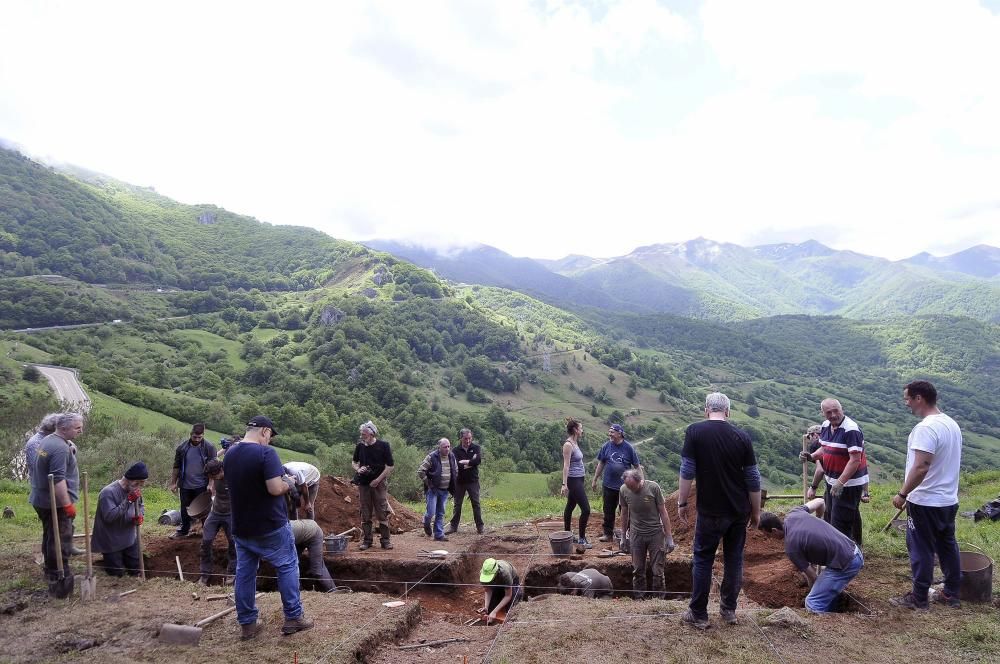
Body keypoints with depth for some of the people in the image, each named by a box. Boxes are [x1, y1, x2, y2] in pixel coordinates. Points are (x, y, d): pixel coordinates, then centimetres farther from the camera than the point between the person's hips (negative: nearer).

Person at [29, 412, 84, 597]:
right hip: (56, 504, -10)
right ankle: (61, 584, -5)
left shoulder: (47, 440, 10)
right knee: (61, 543, -7)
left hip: (42, 500, 10)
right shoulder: (61, 448, -23)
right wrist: (68, 504, -24)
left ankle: (51, 572, 37)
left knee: (50, 537, 22)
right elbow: (58, 480, -27)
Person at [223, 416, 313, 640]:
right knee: (287, 566, 8)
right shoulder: (266, 452, -20)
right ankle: (293, 617, 11)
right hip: (270, 526, -6)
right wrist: (288, 483, -5)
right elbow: (275, 489, -27)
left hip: (241, 527, 7)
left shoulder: (229, 454, 4)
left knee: (244, 572, 13)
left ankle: (247, 623, 20)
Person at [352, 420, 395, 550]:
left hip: (379, 483, -3)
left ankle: (385, 540, 7)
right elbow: (354, 462, 18)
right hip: (363, 484, 4)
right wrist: (358, 469, -5)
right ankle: (366, 540, 15)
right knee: (365, 514, 7)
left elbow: (390, 466, -6)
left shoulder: (383, 446, -7)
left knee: (382, 513, -1)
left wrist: (378, 480, -11)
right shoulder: (360, 446, 4)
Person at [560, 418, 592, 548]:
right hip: (574, 480, -9)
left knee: (570, 507, 15)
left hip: (578, 480, 9)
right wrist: (564, 484, -23)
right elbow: (566, 466, -20)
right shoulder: (568, 445, -17)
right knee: (586, 509, -8)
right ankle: (582, 539, 0)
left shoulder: (575, 443, 9)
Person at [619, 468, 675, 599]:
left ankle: (658, 598, 14)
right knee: (638, 570, 6)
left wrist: (669, 537, -7)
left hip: (656, 534, -2)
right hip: (636, 534, 2)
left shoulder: (653, 488, -16)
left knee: (657, 571, 1)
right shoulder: (624, 491, -8)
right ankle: (640, 598, 19)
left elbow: (663, 512, -8)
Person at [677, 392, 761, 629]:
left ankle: (698, 615, 12)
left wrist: (682, 503, 0)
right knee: (734, 559, 15)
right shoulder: (742, 436, -2)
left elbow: (687, 471, -11)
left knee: (702, 559, 7)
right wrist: (756, 511, 12)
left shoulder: (694, 432, -10)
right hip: (739, 511, 3)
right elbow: (753, 478, 2)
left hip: (710, 511, -3)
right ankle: (729, 609, 26)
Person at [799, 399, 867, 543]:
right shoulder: (826, 426, 4)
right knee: (830, 518, 20)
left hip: (849, 483, -9)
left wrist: (840, 482, -29)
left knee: (840, 523, -3)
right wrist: (811, 456, -2)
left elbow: (855, 460, -25)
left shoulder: (851, 430, -22)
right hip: (832, 482, 9)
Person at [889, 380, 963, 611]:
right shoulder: (952, 424, 7)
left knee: (922, 550, 2)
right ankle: (952, 594, 29)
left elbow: (921, 467, -29)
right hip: (949, 500, 9)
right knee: (948, 546, 18)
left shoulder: (925, 428, -23)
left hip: (926, 503, -9)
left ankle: (918, 599, 11)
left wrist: (902, 494, -19)